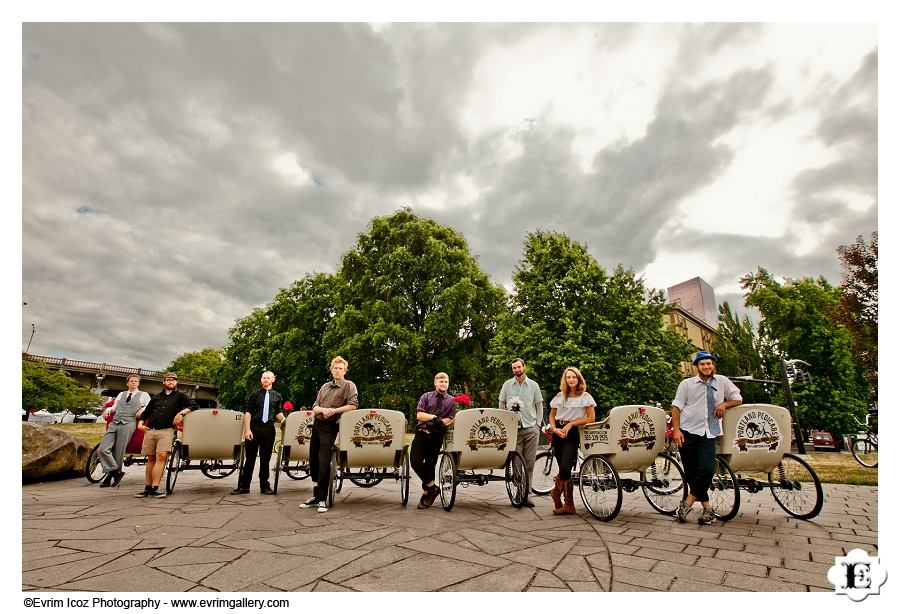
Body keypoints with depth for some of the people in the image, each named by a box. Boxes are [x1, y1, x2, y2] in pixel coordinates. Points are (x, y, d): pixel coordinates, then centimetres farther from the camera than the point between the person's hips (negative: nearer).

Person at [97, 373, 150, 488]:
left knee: (118, 452, -7)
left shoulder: (143, 395, 15)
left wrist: (143, 409, -8)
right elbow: (114, 406, 30)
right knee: (102, 449, -11)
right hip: (113, 424, 4)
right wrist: (108, 409, 10)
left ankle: (110, 476, 6)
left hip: (128, 424, -4)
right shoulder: (121, 394, 27)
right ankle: (117, 472, -3)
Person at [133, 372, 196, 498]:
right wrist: (141, 422, 11)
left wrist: (182, 412, -13)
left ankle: (154, 488, -17)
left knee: (161, 456, -18)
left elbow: (193, 404, -1)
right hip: (150, 430, 4)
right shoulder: (156, 397, 22)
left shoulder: (180, 396, 11)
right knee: (151, 458, 7)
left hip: (166, 431, -4)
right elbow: (146, 412, 27)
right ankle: (147, 487, 15)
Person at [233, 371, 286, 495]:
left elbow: (278, 413, 13)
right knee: (250, 458, 1)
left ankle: (264, 486, 15)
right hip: (254, 427, -1)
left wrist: (283, 420, -7)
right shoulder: (254, 394, 6)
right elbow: (247, 412, 1)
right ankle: (243, 486, 9)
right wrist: (247, 429, -8)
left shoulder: (277, 396, 12)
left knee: (266, 458, 7)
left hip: (269, 429, 2)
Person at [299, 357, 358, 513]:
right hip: (317, 424, 6)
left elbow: (352, 405, -12)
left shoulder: (349, 386, -1)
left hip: (330, 427, -6)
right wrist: (323, 409, -11)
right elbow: (314, 407, 11)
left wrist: (334, 410, -16)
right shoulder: (325, 387, 16)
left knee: (324, 462, -10)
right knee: (313, 460, 10)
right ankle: (316, 495, 23)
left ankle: (322, 499, -1)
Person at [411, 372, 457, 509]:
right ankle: (433, 487, 2)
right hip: (422, 432, 0)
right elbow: (419, 415, 0)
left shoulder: (451, 401, 12)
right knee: (415, 461, -13)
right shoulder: (426, 396, 11)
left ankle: (426, 493, 20)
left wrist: (439, 422, -17)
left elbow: (449, 420, 1)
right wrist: (434, 417, -12)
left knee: (430, 465, 5)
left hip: (437, 435, 0)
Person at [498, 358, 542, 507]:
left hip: (531, 428, 1)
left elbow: (539, 405, 12)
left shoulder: (534, 385, 7)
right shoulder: (507, 385, 6)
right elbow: (501, 405, 12)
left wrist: (538, 424, 5)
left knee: (529, 462, 3)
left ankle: (526, 493, 12)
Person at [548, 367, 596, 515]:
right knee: (565, 471, 5)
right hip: (558, 433, 3)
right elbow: (552, 415, 17)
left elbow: (590, 418, -4)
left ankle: (556, 491, 12)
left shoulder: (585, 397, 2)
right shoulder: (560, 396, 11)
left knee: (565, 469, -17)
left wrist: (571, 424, -11)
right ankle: (569, 505, 16)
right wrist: (554, 429, -1)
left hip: (573, 434, -3)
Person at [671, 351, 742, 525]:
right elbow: (677, 407, 2)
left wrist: (724, 404, -1)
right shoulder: (687, 384, 5)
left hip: (708, 434, 0)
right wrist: (676, 429, -8)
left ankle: (687, 504, -5)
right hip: (688, 432, 0)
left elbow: (738, 399, 20)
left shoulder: (722, 381, 10)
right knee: (691, 473, 0)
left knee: (707, 469, -17)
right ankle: (707, 508, 12)